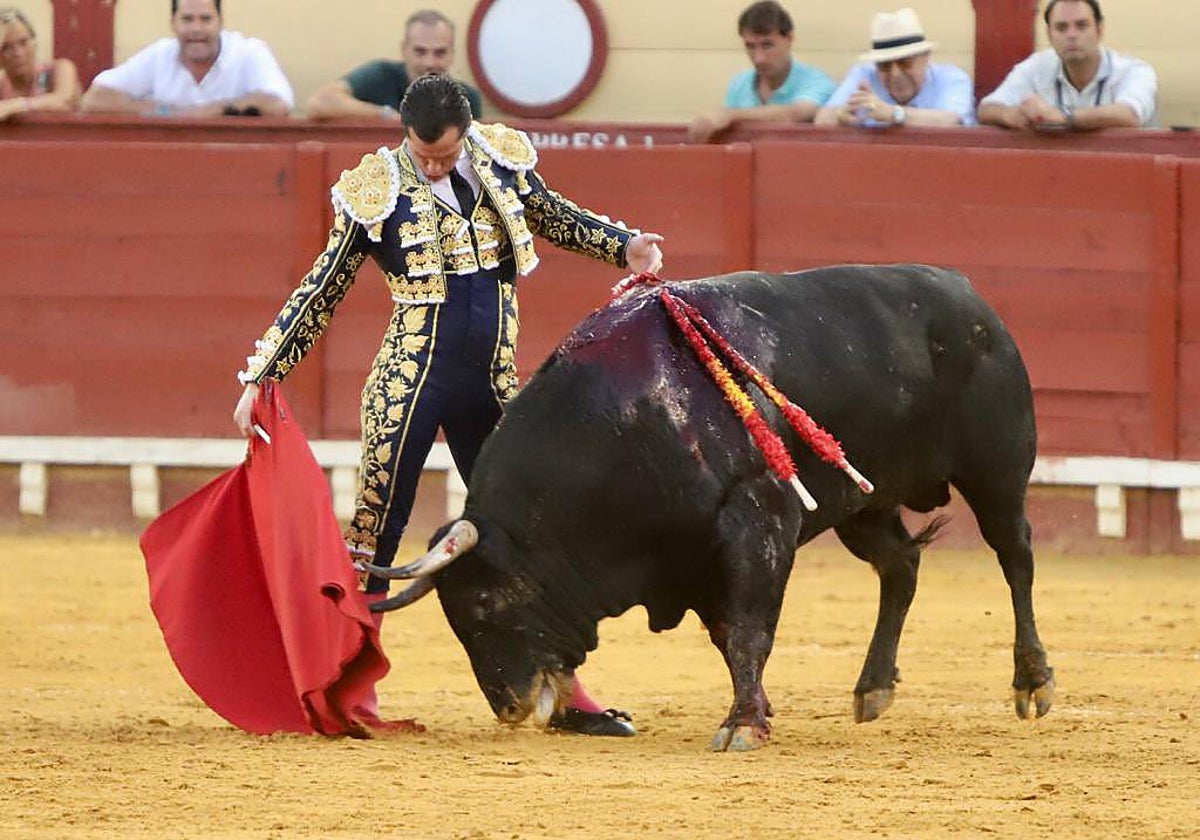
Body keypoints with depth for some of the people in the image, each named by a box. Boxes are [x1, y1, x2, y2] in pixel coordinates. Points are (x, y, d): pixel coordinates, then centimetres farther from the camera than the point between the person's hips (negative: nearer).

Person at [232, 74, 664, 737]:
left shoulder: (500, 160, 2)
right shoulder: (376, 191, -8)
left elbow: (552, 215, 23)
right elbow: (320, 293, -2)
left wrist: (623, 245, 8)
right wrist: (260, 379, -5)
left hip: (491, 383, 4)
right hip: (409, 382, -4)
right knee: (376, 524, -3)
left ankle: (559, 690, 16)